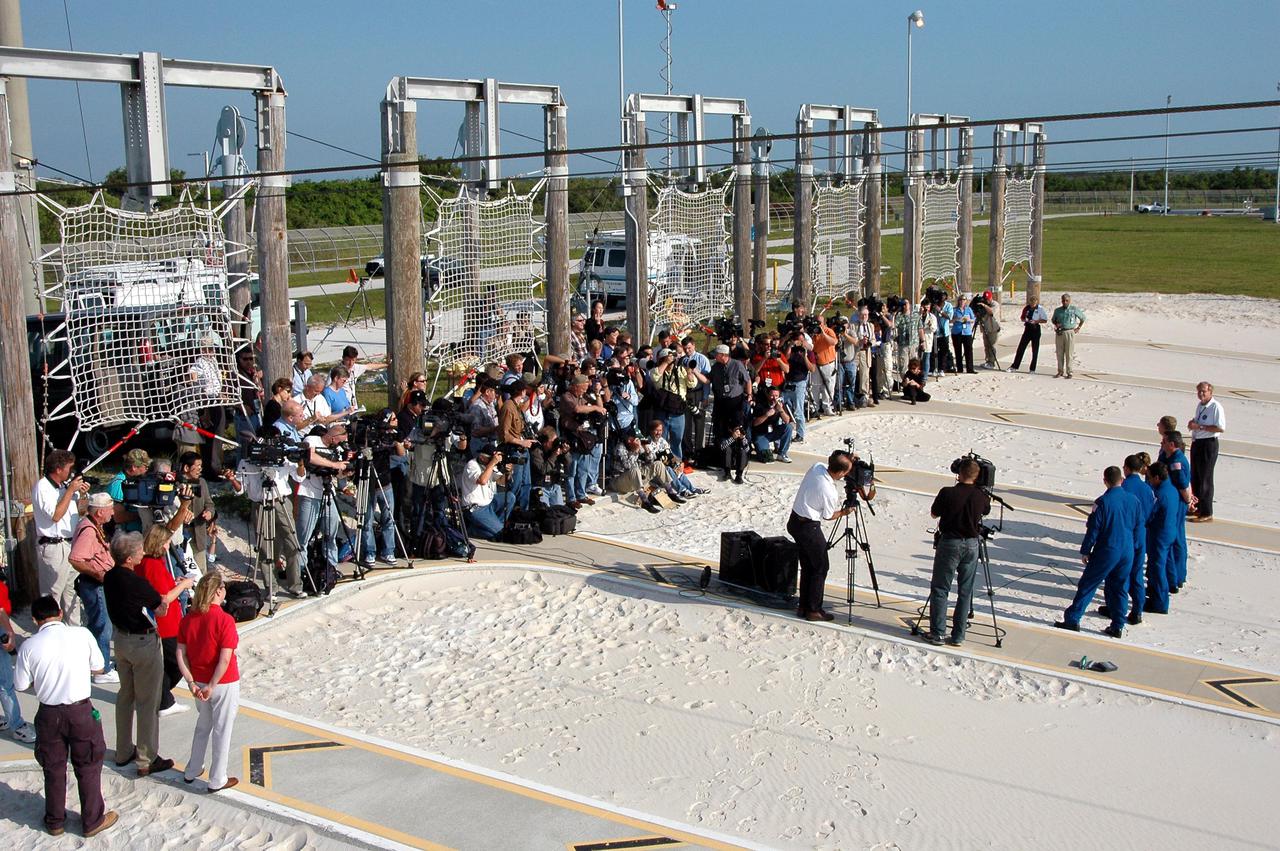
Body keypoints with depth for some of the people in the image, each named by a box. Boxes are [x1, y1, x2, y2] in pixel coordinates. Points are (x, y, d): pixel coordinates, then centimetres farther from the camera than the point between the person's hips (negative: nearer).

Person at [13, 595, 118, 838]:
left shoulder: (29, 646, -10)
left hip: (49, 714, 1)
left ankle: (55, 821, 35)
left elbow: (21, 685, 0)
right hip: (80, 711, -1)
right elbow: (98, 668, 2)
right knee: (88, 767, 16)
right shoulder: (82, 634, -11)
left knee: (53, 768, 20)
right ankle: (93, 821, 27)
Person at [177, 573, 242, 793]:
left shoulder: (188, 619, -5)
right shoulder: (224, 620, -22)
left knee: (203, 725, 26)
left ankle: (192, 771, 38)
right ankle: (217, 780, 21)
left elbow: (181, 654, -4)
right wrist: (212, 687, -16)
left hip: (199, 682, 6)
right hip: (224, 684, -6)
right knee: (221, 730, 10)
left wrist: (192, 683, -3)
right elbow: (225, 659, -25)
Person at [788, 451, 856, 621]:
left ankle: (803, 607, 23)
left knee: (807, 566, 17)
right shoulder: (830, 493, -25)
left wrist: (849, 460, 9)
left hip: (794, 521, 8)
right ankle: (813, 610, 8)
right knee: (821, 567, 5)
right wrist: (844, 512, 11)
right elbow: (828, 516, -7)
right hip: (809, 527, -8)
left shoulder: (817, 467, -8)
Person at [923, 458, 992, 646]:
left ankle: (937, 633, 5)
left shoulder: (947, 493, -14)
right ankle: (958, 636, 12)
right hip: (971, 545, 3)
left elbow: (934, 513, 2)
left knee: (939, 590, 6)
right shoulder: (981, 496, -5)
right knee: (965, 592, 10)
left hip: (949, 543, -3)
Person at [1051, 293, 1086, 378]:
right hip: (1059, 333, 3)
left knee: (1069, 354, -3)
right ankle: (1060, 371, 11)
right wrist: (1056, 324, 1)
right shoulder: (1057, 310, 8)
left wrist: (1078, 328, 8)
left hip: (1069, 332, -3)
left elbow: (1083, 318, 12)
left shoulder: (1074, 309, 1)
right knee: (1059, 353, 4)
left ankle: (1069, 372, 1)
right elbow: (1053, 320, 23)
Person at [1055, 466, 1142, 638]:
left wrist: (1085, 551, -1)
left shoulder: (1102, 502, -15)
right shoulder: (1133, 500, 0)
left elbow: (1093, 530, -11)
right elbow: (1139, 528, 8)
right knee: (1120, 588, 14)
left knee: (1087, 585, 3)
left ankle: (1072, 619, 3)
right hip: (1127, 553, 5)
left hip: (1106, 552, -5)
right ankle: (1117, 626, 17)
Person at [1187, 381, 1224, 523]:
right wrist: (1192, 422, 3)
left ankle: (1207, 514, 3)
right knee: (1195, 477, 18)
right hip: (1196, 443, 9)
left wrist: (1199, 426, -23)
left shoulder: (1216, 407, -17)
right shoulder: (1200, 405, 11)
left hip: (1209, 444, -9)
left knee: (1205, 479, -4)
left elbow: (1221, 428, -23)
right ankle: (1199, 508, 33)